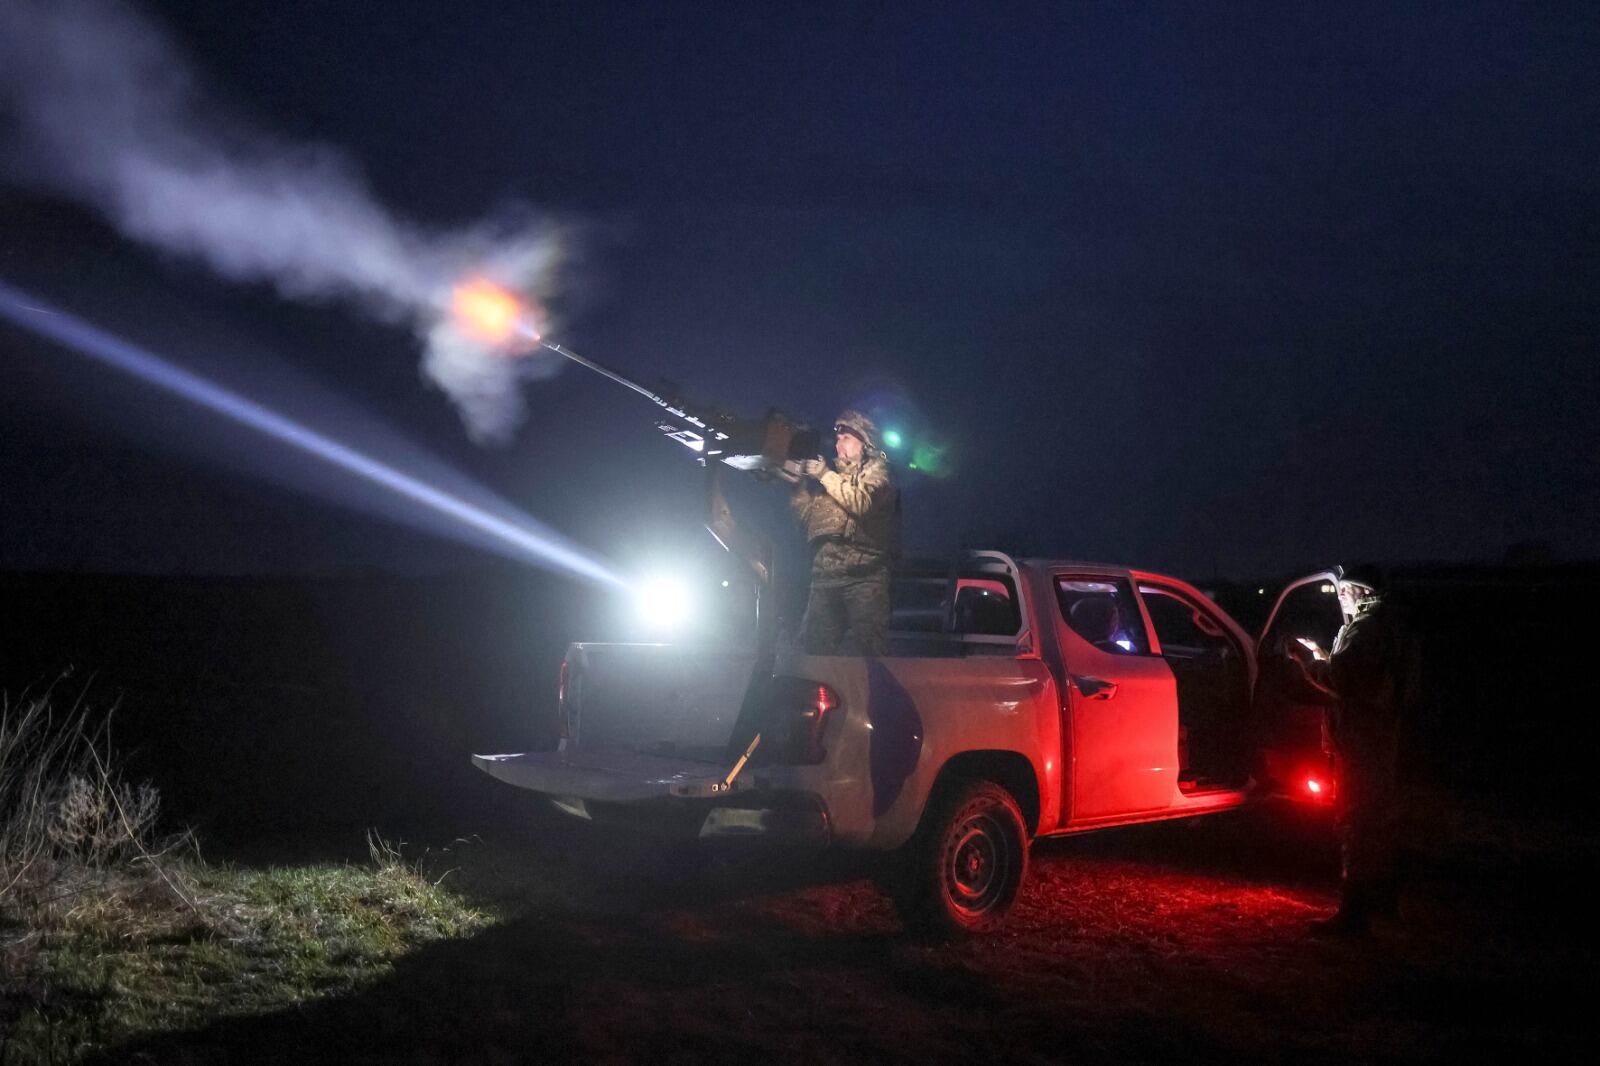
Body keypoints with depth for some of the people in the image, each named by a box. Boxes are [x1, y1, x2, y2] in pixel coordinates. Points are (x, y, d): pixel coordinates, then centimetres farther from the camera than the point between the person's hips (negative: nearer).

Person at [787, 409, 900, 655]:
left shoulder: (875, 471, 10)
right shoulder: (834, 474, 25)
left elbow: (861, 503, -11)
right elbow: (805, 515, 20)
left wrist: (825, 475, -7)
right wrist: (799, 481, 8)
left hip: (863, 574, -5)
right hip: (825, 573, 5)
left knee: (867, 644, -15)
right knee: (817, 643, 0)